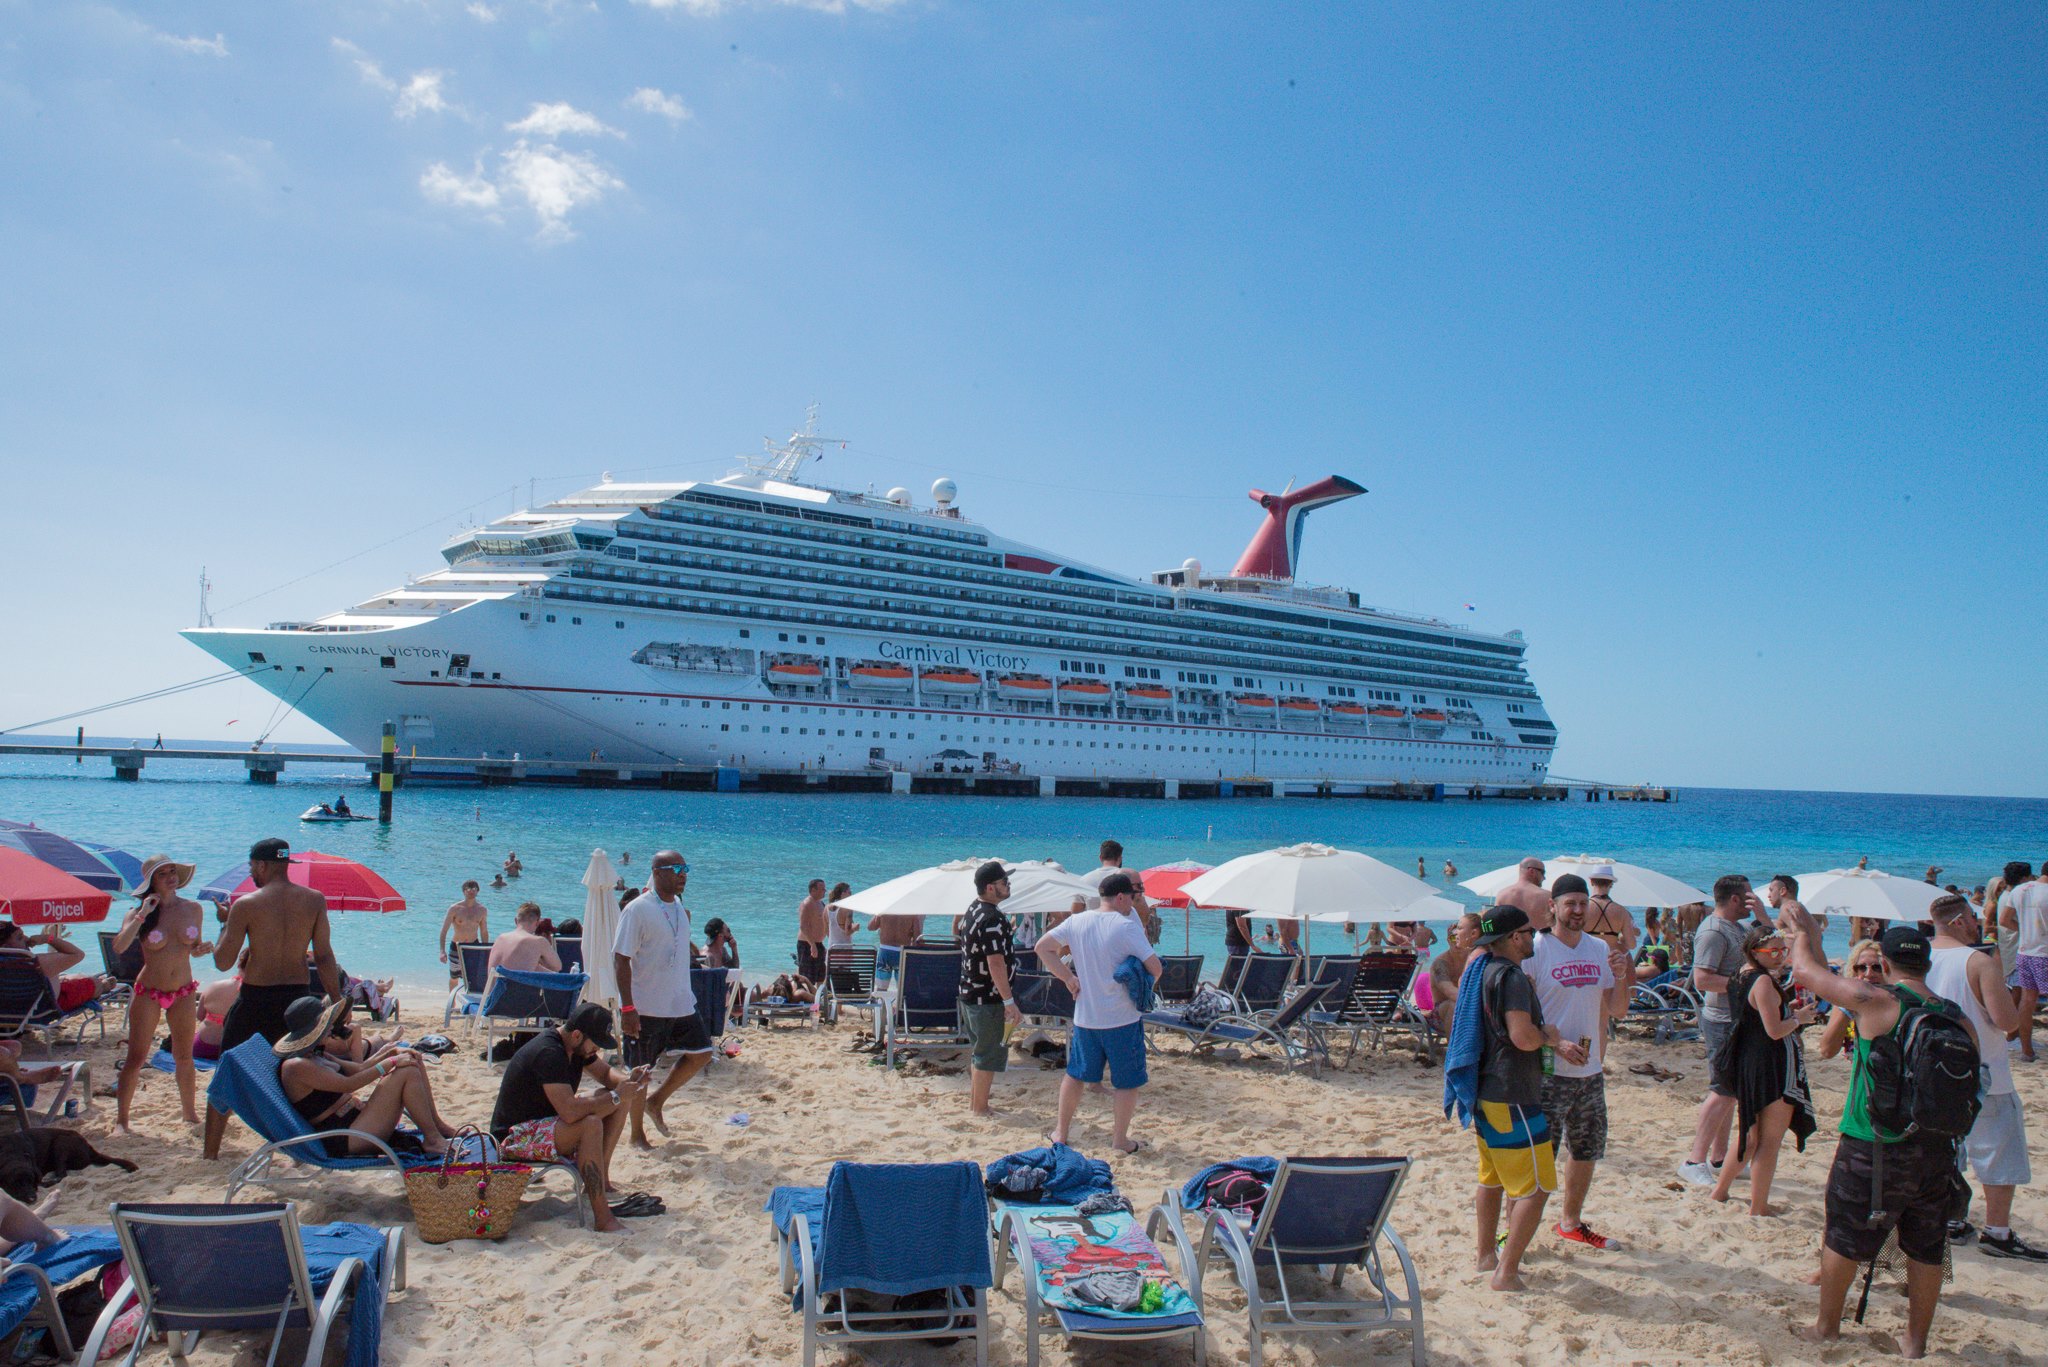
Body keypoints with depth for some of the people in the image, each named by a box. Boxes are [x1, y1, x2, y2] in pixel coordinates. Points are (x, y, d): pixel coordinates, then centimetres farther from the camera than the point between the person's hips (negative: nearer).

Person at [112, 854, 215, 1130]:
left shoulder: (193, 909, 1)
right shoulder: (140, 913, -8)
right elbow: (119, 947, -24)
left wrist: (204, 948, -9)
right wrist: (143, 915, -26)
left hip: (184, 993, 2)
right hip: (148, 993, -2)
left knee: (185, 1058, 10)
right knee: (136, 1058, 0)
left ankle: (190, 1115, 21)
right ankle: (121, 1119, 11)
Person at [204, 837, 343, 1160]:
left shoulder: (246, 905, -9)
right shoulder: (315, 901, -3)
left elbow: (223, 962, -6)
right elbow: (324, 958, -3)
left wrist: (226, 925, 11)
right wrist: (337, 1002, 3)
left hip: (254, 999, -2)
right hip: (297, 998, 2)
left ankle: (210, 1153, 19)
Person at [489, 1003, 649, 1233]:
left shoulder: (577, 1045, 1)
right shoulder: (548, 1053, -28)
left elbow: (605, 1073, 15)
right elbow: (570, 1112, -36)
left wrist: (628, 1080, -7)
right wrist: (615, 1096, -25)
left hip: (547, 1122, 10)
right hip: (516, 1137, -10)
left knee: (622, 1099, 0)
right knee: (590, 1124, -34)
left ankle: (600, 1182, 1)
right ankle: (603, 1219, -33)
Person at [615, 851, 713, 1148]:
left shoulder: (679, 908, 8)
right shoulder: (638, 909, -15)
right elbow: (621, 958, -17)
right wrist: (627, 1007, -21)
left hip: (681, 1003, 7)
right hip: (646, 1007, -7)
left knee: (701, 1053, 9)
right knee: (640, 1071, 4)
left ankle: (656, 1101, 25)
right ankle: (637, 1134, 20)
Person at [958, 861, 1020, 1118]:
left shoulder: (974, 910, 8)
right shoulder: (992, 919, -23)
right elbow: (996, 963, -26)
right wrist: (1009, 1002, -24)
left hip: (969, 994, 10)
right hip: (988, 999, -10)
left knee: (979, 1052, 21)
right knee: (989, 1056, 1)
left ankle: (974, 1101, 30)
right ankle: (980, 1109, 10)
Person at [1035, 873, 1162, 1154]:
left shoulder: (1076, 922, 2)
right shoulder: (1126, 926, -14)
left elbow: (1042, 947, 6)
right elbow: (1155, 967, -18)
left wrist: (1067, 977, 7)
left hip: (1084, 1017, 5)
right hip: (1122, 1019, -5)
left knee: (1075, 1074, 19)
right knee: (1127, 1081, 9)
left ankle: (1061, 1131, 26)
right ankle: (1120, 1139, 17)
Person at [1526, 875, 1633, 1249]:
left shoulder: (1602, 949, 8)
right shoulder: (1535, 950, -11)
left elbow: (1617, 1011, 11)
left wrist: (1621, 977, -7)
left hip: (1590, 1072, 7)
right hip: (1548, 1073, -6)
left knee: (1587, 1151, 17)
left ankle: (1571, 1220, 36)